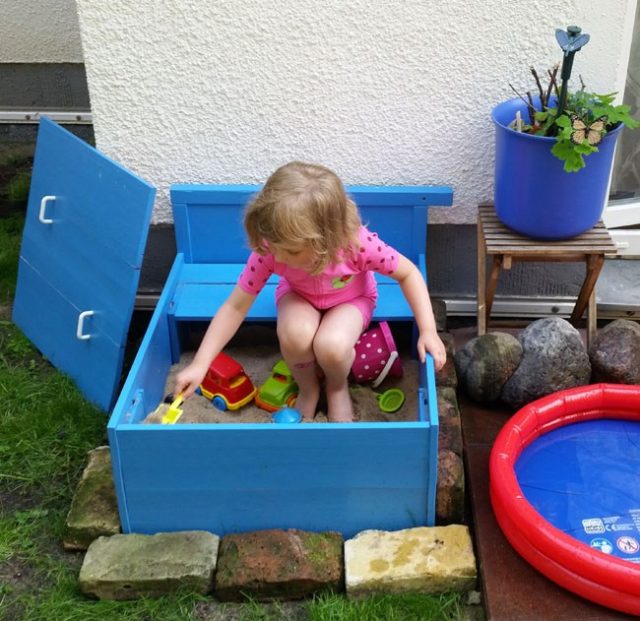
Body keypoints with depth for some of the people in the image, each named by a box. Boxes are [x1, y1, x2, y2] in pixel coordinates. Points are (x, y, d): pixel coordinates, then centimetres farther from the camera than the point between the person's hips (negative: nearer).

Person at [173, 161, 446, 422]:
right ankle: (307, 388, 0)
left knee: (331, 346, -34)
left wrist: (428, 331, -24)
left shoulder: (358, 243, -37)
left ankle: (337, 386, 4)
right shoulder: (269, 251, -32)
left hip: (351, 299, -1)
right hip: (299, 296, 1)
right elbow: (235, 307, -23)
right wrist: (199, 365, -25)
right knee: (294, 334, -34)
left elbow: (408, 273, -19)